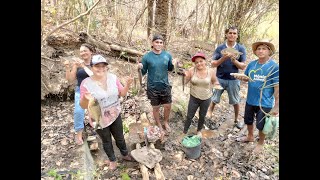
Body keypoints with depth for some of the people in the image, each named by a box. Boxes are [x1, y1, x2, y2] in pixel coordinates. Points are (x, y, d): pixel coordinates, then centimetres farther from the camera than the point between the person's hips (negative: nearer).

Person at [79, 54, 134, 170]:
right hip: (100, 120, -2)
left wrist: (128, 84, -21)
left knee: (120, 138, 23)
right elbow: (83, 106, -14)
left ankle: (125, 154, 51)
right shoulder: (86, 83, -20)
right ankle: (112, 159, 49)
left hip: (115, 116, 2)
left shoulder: (113, 77, -11)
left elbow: (122, 93, -2)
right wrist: (85, 98, -36)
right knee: (106, 141, 22)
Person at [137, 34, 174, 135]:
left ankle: (166, 122, 44)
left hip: (165, 86, 2)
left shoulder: (167, 55, -4)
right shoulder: (146, 57, -11)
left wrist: (174, 64, -13)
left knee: (168, 106, 14)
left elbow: (170, 69, 8)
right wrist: (140, 68, -26)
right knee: (156, 108, 14)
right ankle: (159, 126, 38)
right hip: (152, 87, -2)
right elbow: (143, 73, -4)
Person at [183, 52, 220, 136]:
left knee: (202, 116, 19)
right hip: (194, 98, -1)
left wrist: (215, 84, -15)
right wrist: (185, 76, -27)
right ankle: (184, 132, 30)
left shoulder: (211, 71, -10)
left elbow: (214, 81, 7)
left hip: (206, 99, 1)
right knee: (189, 116, 9)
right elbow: (184, 82, -8)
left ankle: (199, 131, 45)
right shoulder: (191, 70, -13)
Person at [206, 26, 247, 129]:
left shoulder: (241, 49, -3)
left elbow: (243, 67, -5)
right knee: (214, 99, 11)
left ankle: (236, 120, 35)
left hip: (234, 80, 1)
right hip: (220, 79, 0)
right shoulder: (220, 48, -3)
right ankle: (208, 116, 30)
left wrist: (234, 61, -23)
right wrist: (223, 58, -22)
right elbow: (213, 64, -6)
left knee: (236, 102, 14)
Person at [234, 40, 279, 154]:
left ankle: (261, 143, 40)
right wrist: (242, 77, -14)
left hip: (265, 103, -5)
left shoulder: (274, 66, -17)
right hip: (250, 100, 5)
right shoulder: (252, 64, -2)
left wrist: (276, 107, -14)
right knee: (248, 120, 23)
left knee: (261, 125, 13)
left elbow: (277, 88, -15)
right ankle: (250, 137, 50)